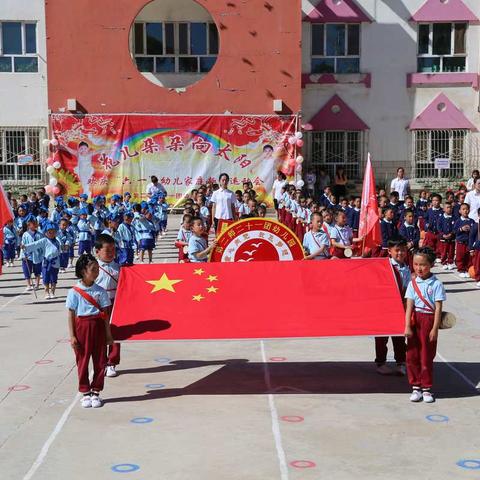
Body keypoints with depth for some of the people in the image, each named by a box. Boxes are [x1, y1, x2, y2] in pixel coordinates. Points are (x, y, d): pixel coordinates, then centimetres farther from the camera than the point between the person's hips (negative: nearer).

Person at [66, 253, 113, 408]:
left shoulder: (100, 291, 2)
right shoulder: (74, 292, -4)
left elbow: (105, 314, 5)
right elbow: (71, 315, -2)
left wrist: (108, 334, 4)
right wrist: (72, 336, -5)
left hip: (98, 326, 2)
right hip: (82, 326, -2)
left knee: (99, 361, 5)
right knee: (82, 361, 5)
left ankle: (95, 392, 18)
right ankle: (85, 393, 17)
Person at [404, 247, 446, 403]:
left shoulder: (436, 284, -6)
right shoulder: (413, 283, 1)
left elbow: (438, 308, -7)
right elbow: (409, 306, -3)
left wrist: (435, 329, -11)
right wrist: (407, 326, -11)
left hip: (429, 320, -3)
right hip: (414, 319, 3)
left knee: (426, 356, 3)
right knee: (412, 355, 5)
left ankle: (426, 388, 15)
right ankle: (416, 387, 17)